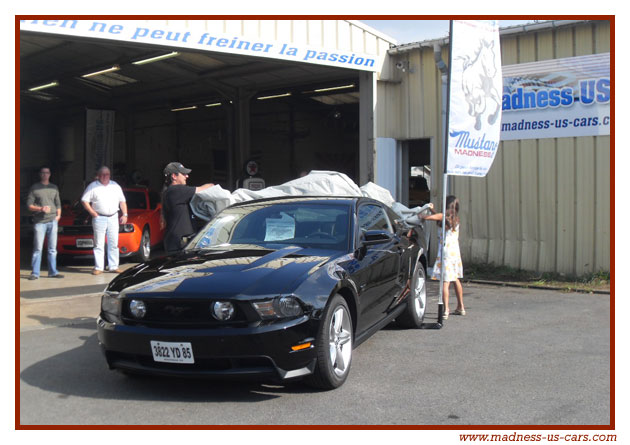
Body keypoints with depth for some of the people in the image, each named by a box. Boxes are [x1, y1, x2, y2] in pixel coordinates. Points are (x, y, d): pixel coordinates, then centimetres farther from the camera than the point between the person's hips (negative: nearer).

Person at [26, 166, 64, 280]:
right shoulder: (34, 188, 4)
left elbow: (58, 203, 20)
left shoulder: (54, 188, 16)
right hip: (39, 221, -3)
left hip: (52, 221, 3)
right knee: (38, 248, -6)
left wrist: (58, 215, 4)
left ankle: (53, 272, 9)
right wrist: (40, 209, -15)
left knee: (52, 248, 4)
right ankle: (35, 273, -2)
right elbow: (29, 205, 0)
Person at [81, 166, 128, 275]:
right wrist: (93, 213, -9)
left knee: (114, 244, 4)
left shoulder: (115, 186, 13)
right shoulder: (93, 186, 2)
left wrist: (124, 214, 7)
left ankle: (114, 266, 9)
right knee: (99, 244, -3)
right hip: (99, 218, -3)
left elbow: (122, 201, 16)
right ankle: (98, 267, 0)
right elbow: (84, 201, -2)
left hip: (113, 218, 3)